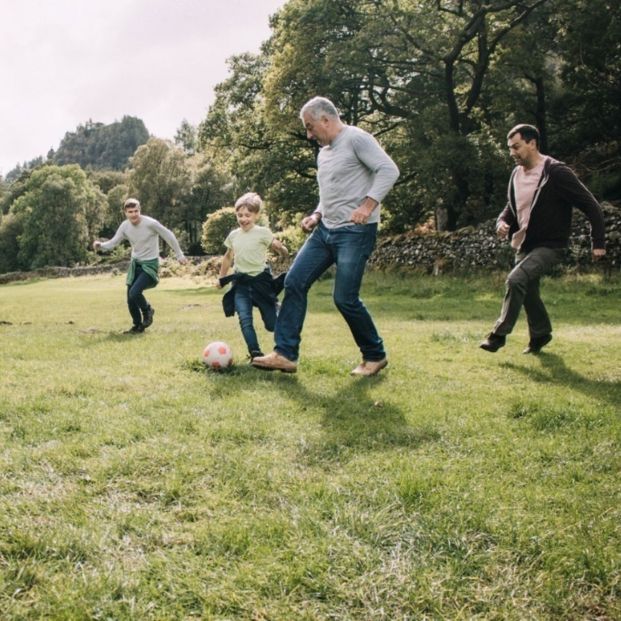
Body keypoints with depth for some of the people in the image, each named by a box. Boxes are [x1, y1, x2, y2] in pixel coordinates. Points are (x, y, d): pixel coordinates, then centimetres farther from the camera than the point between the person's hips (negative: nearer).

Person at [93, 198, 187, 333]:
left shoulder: (150, 223, -20)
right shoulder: (125, 226, -5)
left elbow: (168, 236, -10)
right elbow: (113, 243, -2)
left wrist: (179, 255, -3)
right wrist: (100, 245, -23)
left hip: (150, 264, -6)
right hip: (135, 263, 6)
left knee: (134, 292, -23)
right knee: (130, 299, 5)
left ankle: (147, 310, 9)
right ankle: (138, 326, 26)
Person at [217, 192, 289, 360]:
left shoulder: (263, 233, -7)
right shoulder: (233, 235, 7)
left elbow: (283, 252, -10)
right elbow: (228, 257, 22)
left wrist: (281, 248, -33)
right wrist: (221, 278, 25)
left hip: (260, 281, -3)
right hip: (241, 283, 4)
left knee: (272, 323, -1)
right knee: (244, 319, -15)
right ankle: (256, 354, -13)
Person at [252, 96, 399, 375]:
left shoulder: (356, 139, -8)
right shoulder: (323, 152, 19)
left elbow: (388, 170, -17)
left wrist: (367, 206, -26)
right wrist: (317, 215, 11)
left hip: (355, 232, -9)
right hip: (325, 230, 9)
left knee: (345, 298, -10)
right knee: (294, 282, -1)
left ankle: (375, 356, 12)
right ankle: (285, 354, 2)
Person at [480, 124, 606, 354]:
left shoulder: (556, 173, -17)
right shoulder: (516, 174, 5)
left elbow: (591, 206, -12)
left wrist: (597, 242, -12)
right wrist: (503, 221, -2)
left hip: (550, 245, -8)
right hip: (524, 245, 8)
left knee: (516, 279, -25)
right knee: (527, 291, 14)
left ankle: (499, 333, -15)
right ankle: (540, 334, 36)